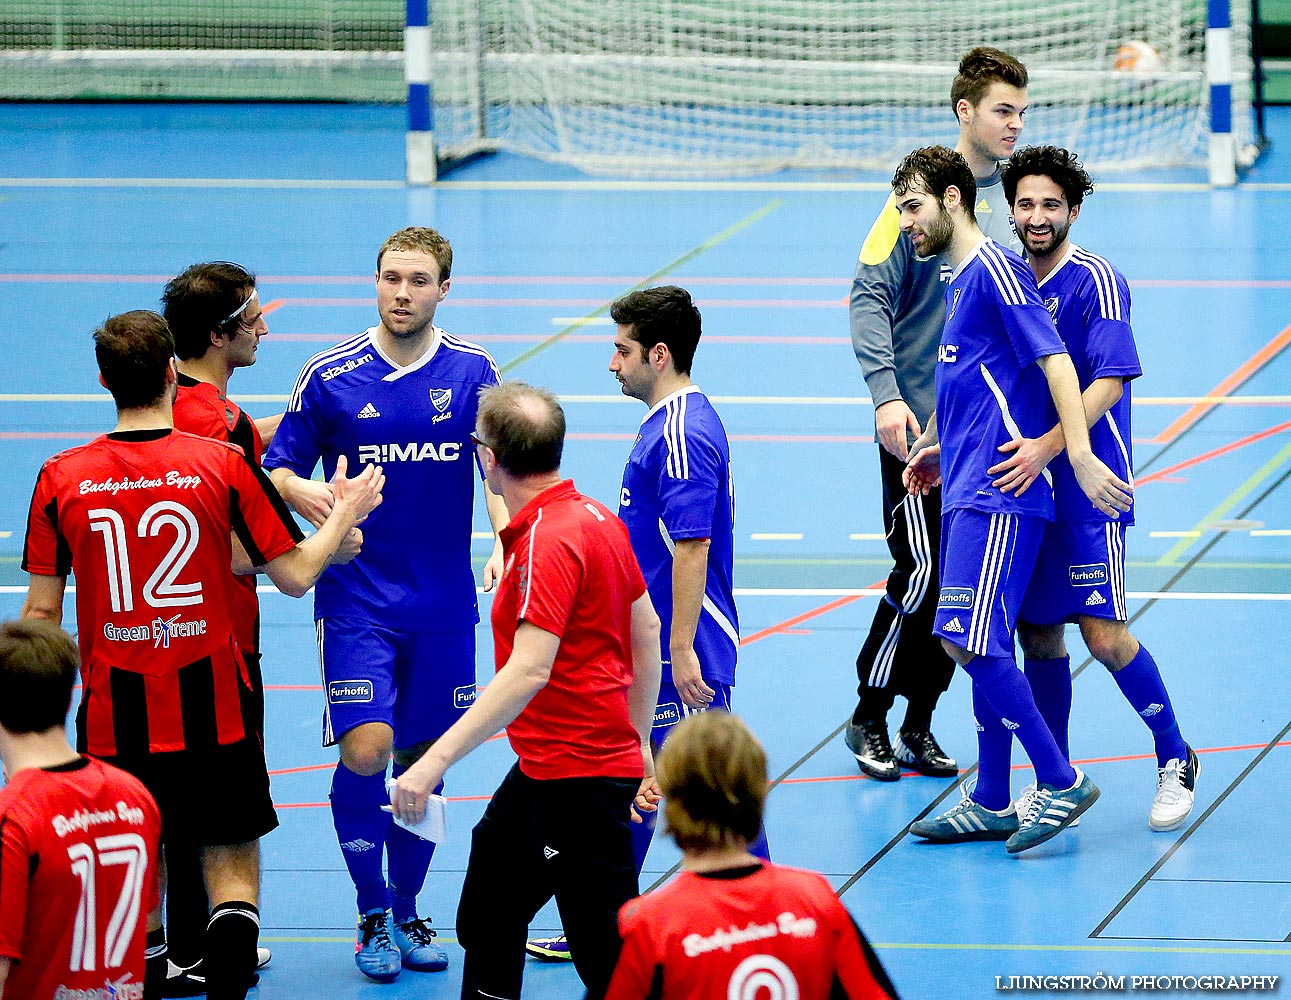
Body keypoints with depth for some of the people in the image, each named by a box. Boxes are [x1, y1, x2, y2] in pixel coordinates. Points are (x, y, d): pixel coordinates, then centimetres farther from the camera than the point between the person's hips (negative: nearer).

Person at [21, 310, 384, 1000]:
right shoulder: (223, 465, -9)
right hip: (212, 710, -1)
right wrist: (345, 513, 16)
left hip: (113, 714, 1)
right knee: (231, 861, 6)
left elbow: (40, 612, 2)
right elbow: (295, 575, -2)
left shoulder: (61, 478, -4)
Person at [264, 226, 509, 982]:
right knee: (365, 749, -15)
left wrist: (506, 543, -15)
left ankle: (407, 911, 25)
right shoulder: (330, 377, -2)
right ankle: (373, 914, 1)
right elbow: (279, 467, 5)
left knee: (422, 759, 9)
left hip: (444, 603, 2)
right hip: (356, 600, -2)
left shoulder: (473, 373, 1)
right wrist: (301, 492, -18)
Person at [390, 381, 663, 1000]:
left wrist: (436, 760, -34)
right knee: (486, 923, 23)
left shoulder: (547, 541, -22)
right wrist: (639, 746, 24)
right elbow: (647, 634, 16)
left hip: (577, 779, -10)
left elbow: (529, 671, -31)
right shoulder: (597, 518, 7)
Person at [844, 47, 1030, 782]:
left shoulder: (1014, 199, 7)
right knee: (923, 569, -8)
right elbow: (870, 296, -11)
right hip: (920, 419, -5)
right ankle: (869, 719, 7)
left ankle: (919, 724, 16)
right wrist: (886, 395, -20)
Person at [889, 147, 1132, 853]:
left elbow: (1054, 361, -18)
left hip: (998, 495, -10)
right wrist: (938, 446, 34)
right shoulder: (959, 282, 19)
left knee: (969, 642, -14)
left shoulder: (994, 269, -11)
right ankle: (990, 806, 15)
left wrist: (1080, 455, -25)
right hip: (967, 492, 10)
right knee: (983, 647, 10)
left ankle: (1061, 782, -7)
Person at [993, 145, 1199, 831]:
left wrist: (1047, 447, -28)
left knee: (1102, 634, -9)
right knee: (1038, 632, 7)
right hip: (1023, 488, 6)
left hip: (1086, 486, -6)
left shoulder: (1094, 281, -11)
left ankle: (1175, 759, 9)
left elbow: (1109, 382, -19)